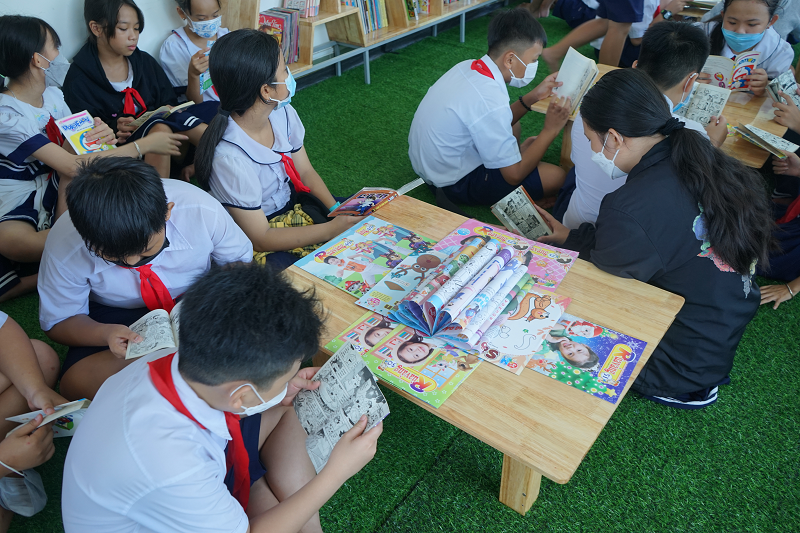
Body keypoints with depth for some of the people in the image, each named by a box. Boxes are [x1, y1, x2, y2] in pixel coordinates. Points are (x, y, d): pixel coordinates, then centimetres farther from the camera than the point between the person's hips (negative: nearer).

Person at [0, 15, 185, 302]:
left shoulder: (52, 94, 0)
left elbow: (75, 148, -1)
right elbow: (72, 166, -31)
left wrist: (102, 137, -26)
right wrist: (144, 145, -29)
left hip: (59, 195, 7)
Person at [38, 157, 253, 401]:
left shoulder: (203, 211, -28)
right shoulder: (63, 250, -25)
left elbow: (241, 261, -9)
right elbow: (58, 322, -8)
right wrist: (104, 333, -31)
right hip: (115, 317, 1)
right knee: (76, 383, -28)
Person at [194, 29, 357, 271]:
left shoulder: (283, 114, -9)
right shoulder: (229, 157, -31)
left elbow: (306, 172, 4)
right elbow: (260, 239, -24)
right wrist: (333, 229, -25)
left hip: (295, 204, 7)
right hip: (261, 246, -7)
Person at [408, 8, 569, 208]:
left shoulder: (467, 67, -5)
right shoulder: (489, 100, -31)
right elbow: (514, 175, -21)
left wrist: (532, 97, 1)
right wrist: (550, 130, -14)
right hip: (454, 184, -9)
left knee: (515, 130, 27)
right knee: (556, 176, -10)